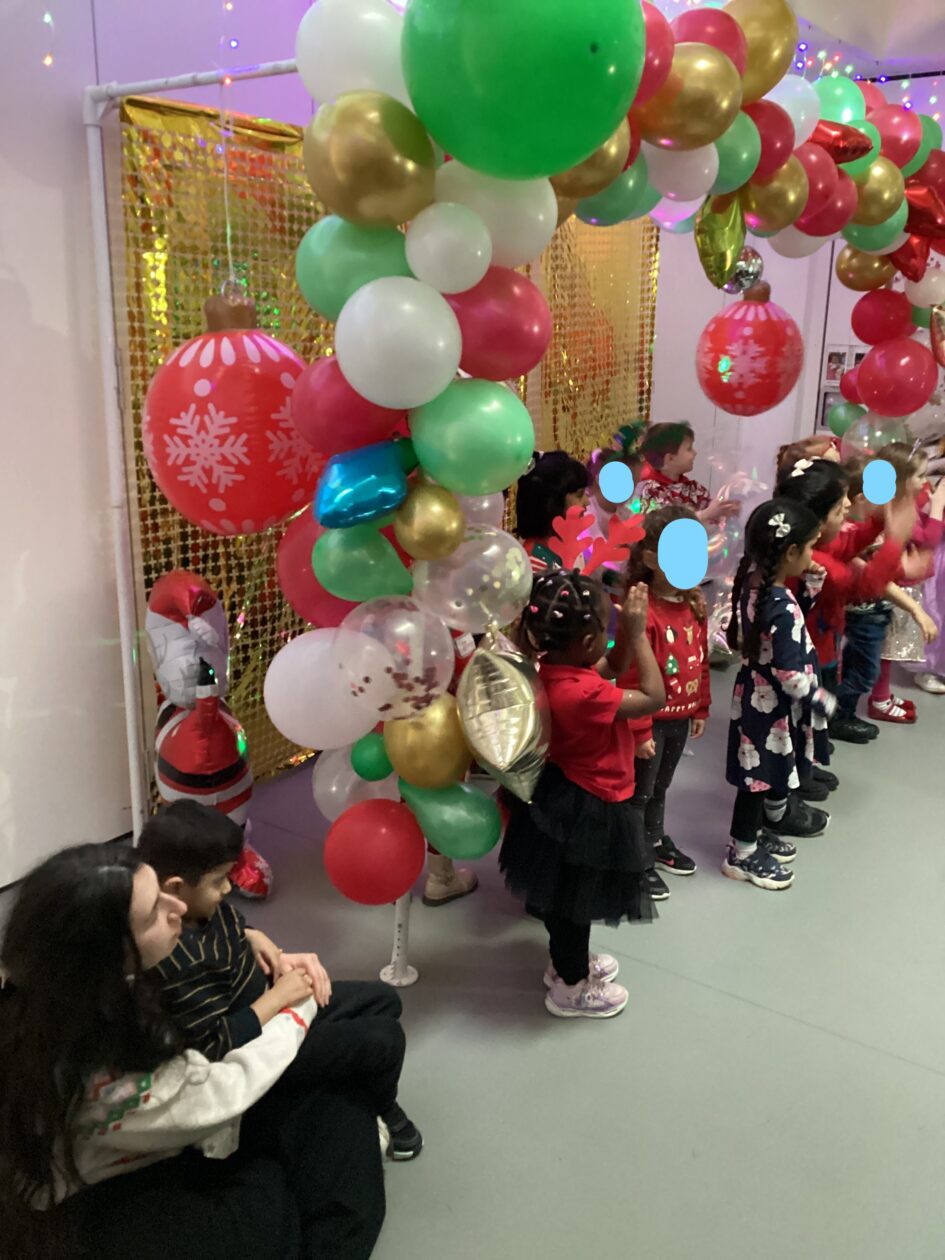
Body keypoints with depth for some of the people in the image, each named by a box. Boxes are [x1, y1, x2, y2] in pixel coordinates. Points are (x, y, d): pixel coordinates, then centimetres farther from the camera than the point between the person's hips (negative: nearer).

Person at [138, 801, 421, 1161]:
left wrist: (255, 940, -8)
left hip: (266, 1000, 9)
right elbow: (220, 1047, -31)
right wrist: (280, 994, -24)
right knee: (384, 1040, -7)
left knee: (384, 1001, 15)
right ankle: (379, 1111, 25)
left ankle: (361, 1089, 37)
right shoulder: (178, 962, -36)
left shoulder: (198, 905, -10)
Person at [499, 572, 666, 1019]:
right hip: (586, 811, -9)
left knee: (564, 897, 27)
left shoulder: (555, 668, -7)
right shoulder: (582, 693, -34)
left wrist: (627, 627, -8)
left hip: (565, 797, 9)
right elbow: (654, 697, -24)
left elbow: (615, 667, 8)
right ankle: (571, 987, 32)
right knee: (575, 902, 12)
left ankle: (569, 962, 48)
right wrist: (638, 633, -22)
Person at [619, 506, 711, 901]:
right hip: (651, 722, -7)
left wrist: (700, 709, 14)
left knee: (660, 788, 26)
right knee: (639, 793, 10)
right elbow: (631, 679, -23)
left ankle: (656, 842, 44)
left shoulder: (694, 605, -1)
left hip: (681, 719, 7)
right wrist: (639, 731, -19)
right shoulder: (643, 611, -26)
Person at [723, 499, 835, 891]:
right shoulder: (783, 608, -29)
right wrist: (822, 700, -11)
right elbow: (789, 674, -26)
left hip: (755, 695, 9)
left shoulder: (753, 583, -3)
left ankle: (754, 833, 42)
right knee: (761, 777, 8)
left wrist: (809, 587, 4)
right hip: (773, 705, -9)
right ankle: (742, 854, 24)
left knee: (761, 775, 24)